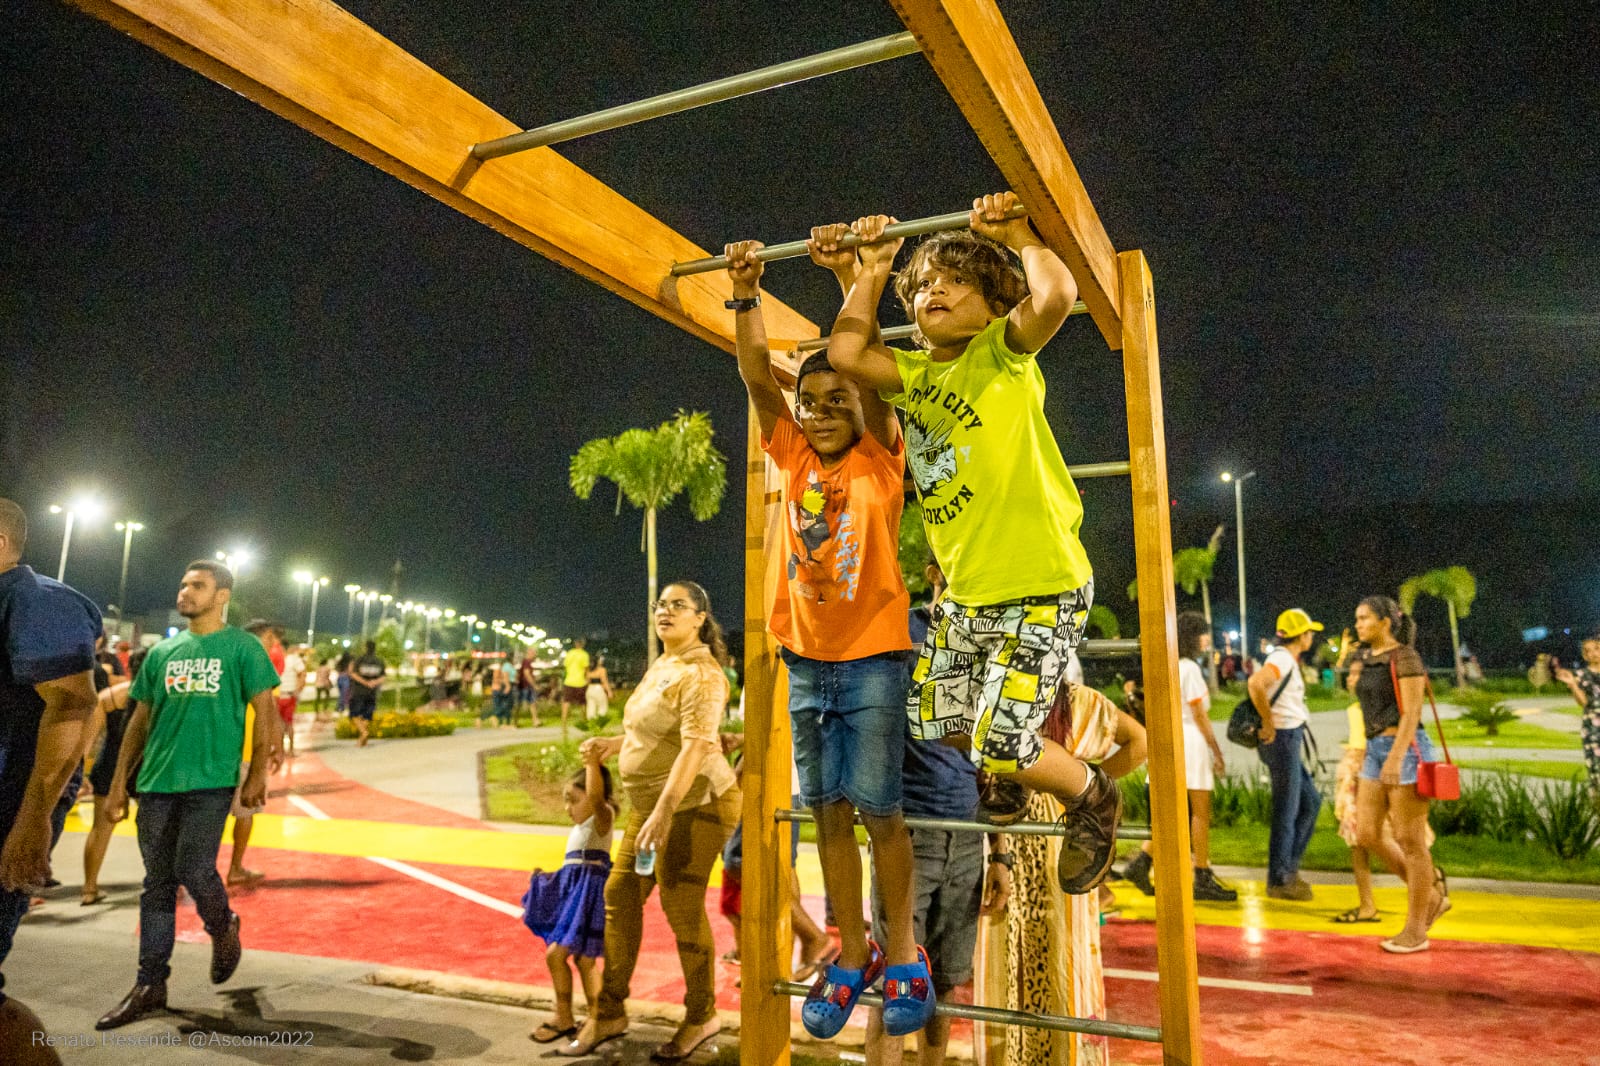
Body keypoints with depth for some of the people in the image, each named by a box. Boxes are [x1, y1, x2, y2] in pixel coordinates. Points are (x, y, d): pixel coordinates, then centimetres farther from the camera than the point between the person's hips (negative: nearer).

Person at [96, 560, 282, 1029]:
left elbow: (265, 711, -2)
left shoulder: (241, 647, 0)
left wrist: (257, 773, -7)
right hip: (156, 783, 5)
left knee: (193, 871, -11)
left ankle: (223, 929, 20)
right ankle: (149, 987, 17)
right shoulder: (162, 651, 12)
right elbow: (140, 719, 14)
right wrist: (119, 782, 10)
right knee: (157, 884, 8)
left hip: (210, 782, -5)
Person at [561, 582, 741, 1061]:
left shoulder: (700, 675, -16)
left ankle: (701, 1018, 19)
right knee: (621, 895, 10)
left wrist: (664, 812, -34)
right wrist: (613, 744, 16)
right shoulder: (660, 666, 13)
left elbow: (695, 746, -27)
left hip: (695, 804, -9)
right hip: (650, 804, 10)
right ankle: (609, 1014, 24)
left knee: (681, 906, -1)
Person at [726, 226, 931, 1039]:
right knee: (828, 811, 10)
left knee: (877, 808, -1)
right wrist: (745, 294, -9)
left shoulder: (880, 460, -2)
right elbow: (756, 374, 0)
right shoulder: (793, 459, 7)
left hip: (872, 657, -4)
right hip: (805, 658, 4)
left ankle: (903, 952, 18)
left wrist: (848, 276, -21)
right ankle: (853, 955, 24)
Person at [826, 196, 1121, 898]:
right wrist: (874, 270, 3)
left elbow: (1057, 296, -29)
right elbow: (845, 351, -5)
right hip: (964, 595, 7)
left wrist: (1017, 237, -14)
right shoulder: (915, 372, 8)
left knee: (1000, 745, -8)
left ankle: (1091, 798, 23)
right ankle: (1018, 768, 46)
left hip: (1041, 587, -7)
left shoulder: (1004, 350, -9)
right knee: (927, 722, 17)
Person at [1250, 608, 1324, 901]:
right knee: (1286, 811, -1)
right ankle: (1279, 881, 9)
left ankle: (1288, 867, 23)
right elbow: (1255, 683, -35)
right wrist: (1269, 723, -26)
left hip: (1289, 740, 10)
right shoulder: (1282, 658, -16)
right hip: (1283, 738, -10)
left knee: (1311, 802, 16)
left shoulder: (1288, 660, 16)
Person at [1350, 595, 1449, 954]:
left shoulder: (1405, 657, -10)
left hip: (1406, 750, -8)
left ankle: (1415, 930, 9)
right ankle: (1431, 896, 22)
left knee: (1409, 840, -1)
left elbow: (1412, 713, -17)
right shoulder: (1369, 661, 15)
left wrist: (1396, 758, -25)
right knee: (1367, 835, 5)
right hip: (1376, 751, 9)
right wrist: (1368, 758, 21)